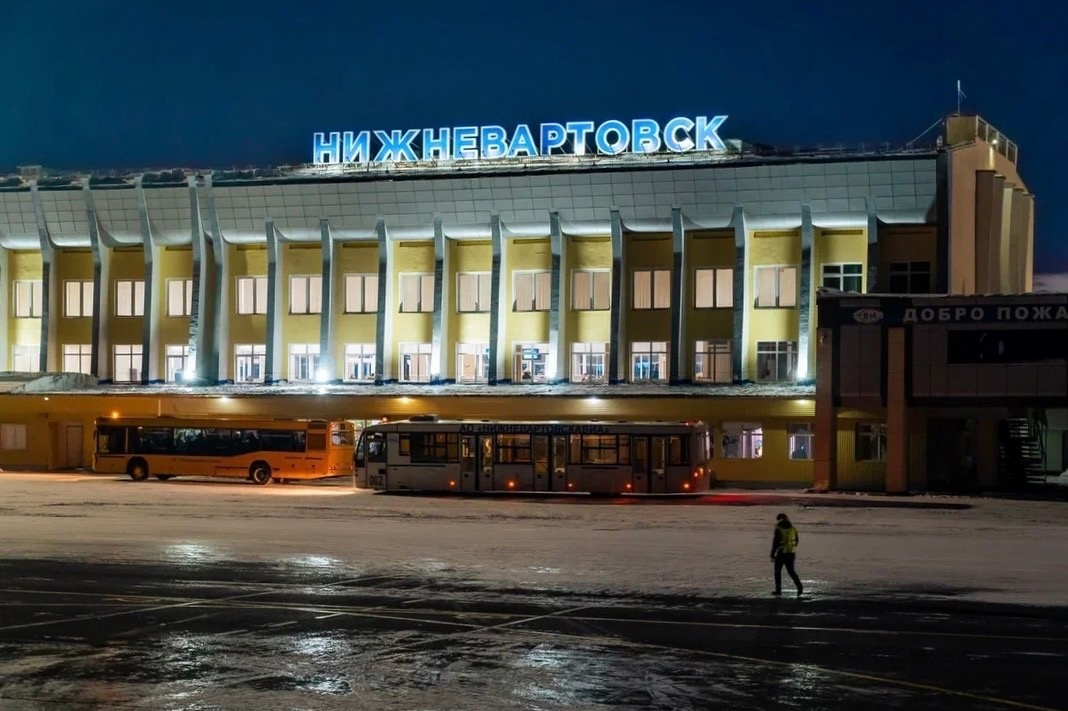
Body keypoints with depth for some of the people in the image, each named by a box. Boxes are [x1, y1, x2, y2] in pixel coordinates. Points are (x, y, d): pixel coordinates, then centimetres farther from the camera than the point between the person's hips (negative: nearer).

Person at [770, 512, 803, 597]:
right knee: (791, 571, 14)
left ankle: (778, 590, 6)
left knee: (778, 571, 8)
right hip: (791, 553, 5)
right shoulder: (793, 529, 6)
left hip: (781, 553, -5)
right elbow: (796, 541, 14)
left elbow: (775, 542, -12)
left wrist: (772, 554, -6)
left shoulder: (779, 529, -11)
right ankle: (799, 586, -3)